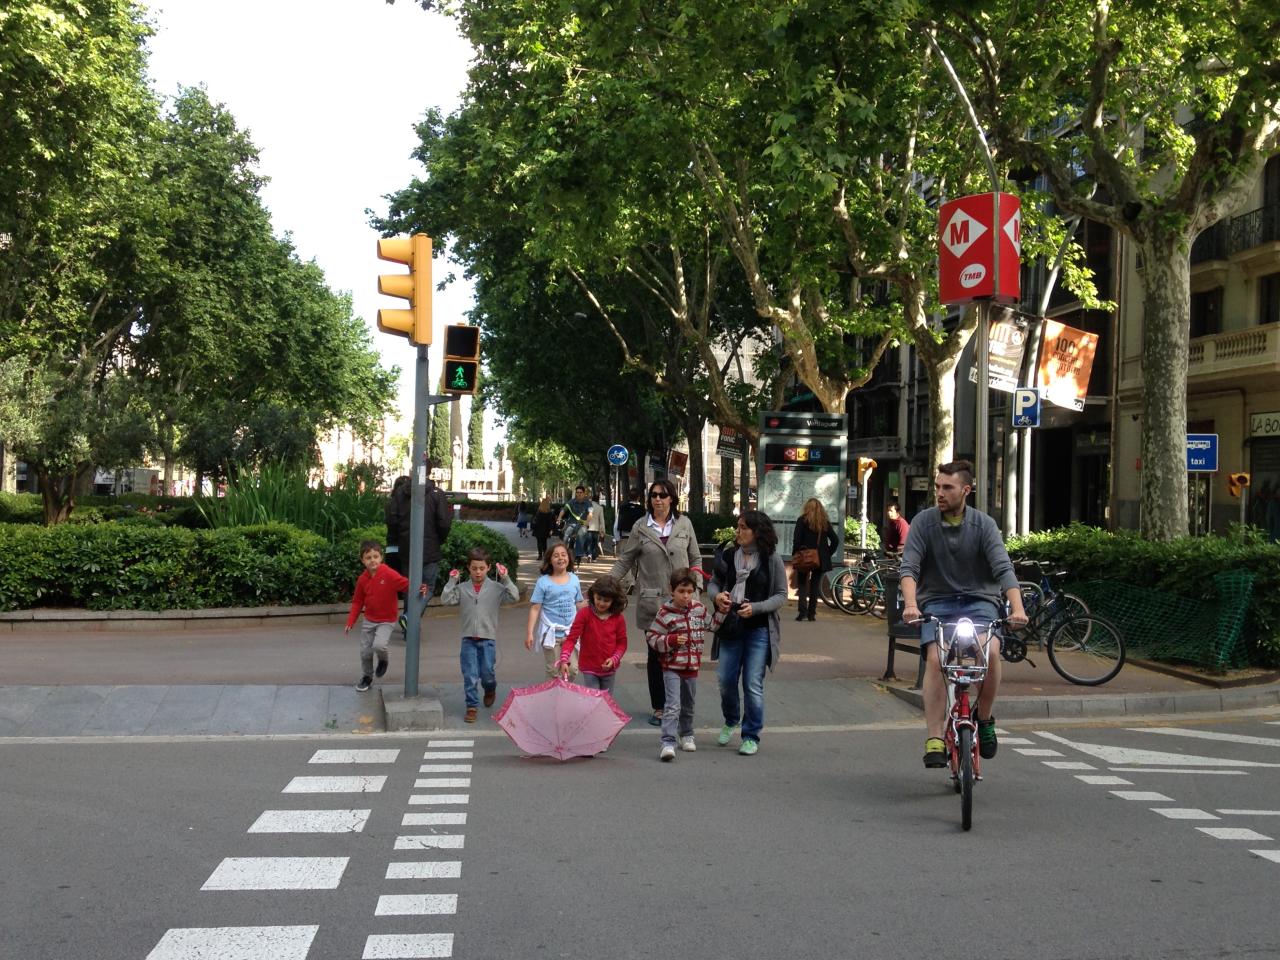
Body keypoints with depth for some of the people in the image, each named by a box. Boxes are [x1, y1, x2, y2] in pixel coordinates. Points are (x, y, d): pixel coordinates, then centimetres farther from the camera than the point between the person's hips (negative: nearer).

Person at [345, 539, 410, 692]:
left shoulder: (389, 574, -19)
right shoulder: (362, 579, -4)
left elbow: (406, 584, -22)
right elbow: (357, 602, 5)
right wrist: (350, 622, 2)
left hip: (386, 621, -4)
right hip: (369, 620, 4)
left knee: (378, 645, -25)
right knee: (365, 652, 9)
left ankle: (383, 660, 11)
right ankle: (366, 677, 34)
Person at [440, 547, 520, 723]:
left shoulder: (496, 588, -1)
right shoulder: (462, 589, 3)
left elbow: (515, 596, -12)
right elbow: (446, 599, -6)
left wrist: (505, 578, -18)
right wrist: (452, 581, -11)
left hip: (488, 639, -1)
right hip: (468, 639, 1)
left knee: (487, 672, 7)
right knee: (470, 676, 0)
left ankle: (490, 689, 40)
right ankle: (472, 706, 11)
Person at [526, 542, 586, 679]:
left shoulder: (574, 579, 4)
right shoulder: (543, 582, -7)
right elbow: (535, 608, -7)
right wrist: (530, 633, -11)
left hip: (570, 632, 3)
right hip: (551, 632, -3)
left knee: (572, 670, 2)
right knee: (554, 672, 4)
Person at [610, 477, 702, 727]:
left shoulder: (684, 524, 5)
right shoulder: (640, 527, 2)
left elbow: (696, 559, 12)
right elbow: (624, 561, 5)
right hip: (652, 601, 0)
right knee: (655, 653, 5)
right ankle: (659, 707, 16)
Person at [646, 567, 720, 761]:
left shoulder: (699, 609, 3)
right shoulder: (665, 613, -12)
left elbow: (710, 625, 21)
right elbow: (651, 637, -11)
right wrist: (672, 640, -22)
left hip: (692, 667, 5)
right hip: (672, 667, -5)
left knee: (688, 706, 20)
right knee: (672, 706, -15)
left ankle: (686, 735, 39)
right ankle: (667, 743, -17)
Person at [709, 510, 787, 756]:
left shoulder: (772, 559, -7)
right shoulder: (729, 556, 2)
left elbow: (781, 595, -3)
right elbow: (714, 583, 13)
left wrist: (755, 608, -17)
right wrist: (717, 596, -11)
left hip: (759, 629, -3)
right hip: (731, 627, 3)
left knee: (753, 684, -2)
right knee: (726, 680, 8)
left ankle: (751, 736, 13)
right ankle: (731, 722, 36)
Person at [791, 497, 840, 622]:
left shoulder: (802, 520, -5)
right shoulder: (825, 522, 5)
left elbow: (796, 540, -11)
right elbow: (835, 540, 4)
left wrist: (794, 555, -1)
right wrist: (828, 554, 12)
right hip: (821, 559, 3)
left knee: (802, 584, 4)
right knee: (815, 586, 11)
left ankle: (803, 611, -12)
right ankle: (811, 613, 10)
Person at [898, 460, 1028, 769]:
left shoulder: (983, 524, -3)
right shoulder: (924, 521, -3)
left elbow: (1003, 568, -13)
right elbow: (909, 566, -12)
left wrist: (1017, 608, -29)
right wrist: (910, 604, -30)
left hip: (978, 600, 0)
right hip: (936, 602, 0)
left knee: (990, 651, -27)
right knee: (936, 658, -25)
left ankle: (984, 718, -2)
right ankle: (935, 739, -19)